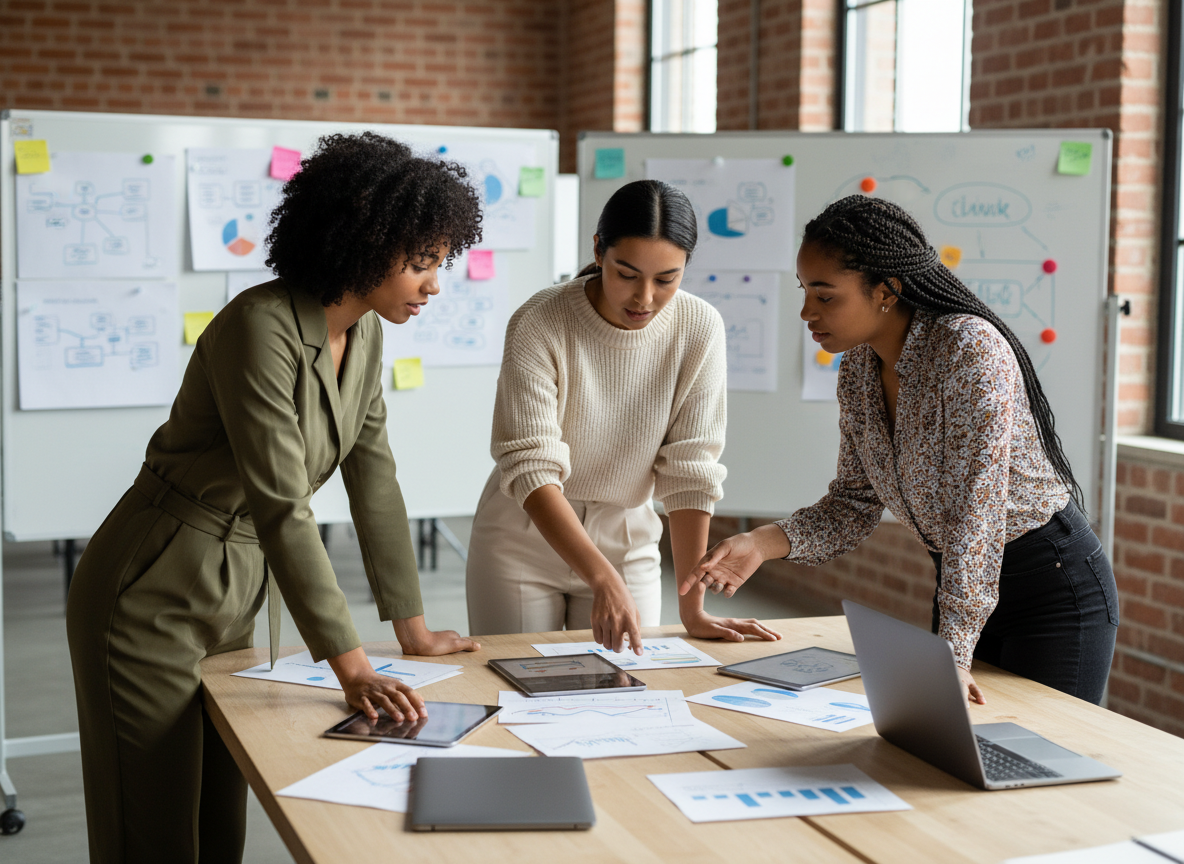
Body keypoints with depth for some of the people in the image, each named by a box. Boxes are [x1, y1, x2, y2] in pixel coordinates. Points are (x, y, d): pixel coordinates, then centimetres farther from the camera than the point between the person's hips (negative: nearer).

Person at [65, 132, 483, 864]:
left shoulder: (364, 335, 1)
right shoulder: (262, 329, -26)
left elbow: (374, 481, 6)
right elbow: (282, 509, -30)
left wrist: (414, 630, 10)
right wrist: (352, 669, -31)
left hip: (235, 597, 8)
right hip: (153, 601, -8)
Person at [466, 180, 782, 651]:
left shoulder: (698, 329, -15)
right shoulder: (538, 325, -22)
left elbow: (690, 471, -12)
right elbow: (530, 468, -27)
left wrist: (692, 610, -14)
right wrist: (603, 579, -38)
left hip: (627, 544, 2)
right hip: (523, 545, -2)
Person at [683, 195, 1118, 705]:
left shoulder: (969, 348, -25)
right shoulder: (857, 367, -2)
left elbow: (976, 505, -30)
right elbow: (856, 502, 4)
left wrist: (952, 650, -34)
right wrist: (764, 542, -13)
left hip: (1055, 586, -7)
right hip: (965, 587, 7)